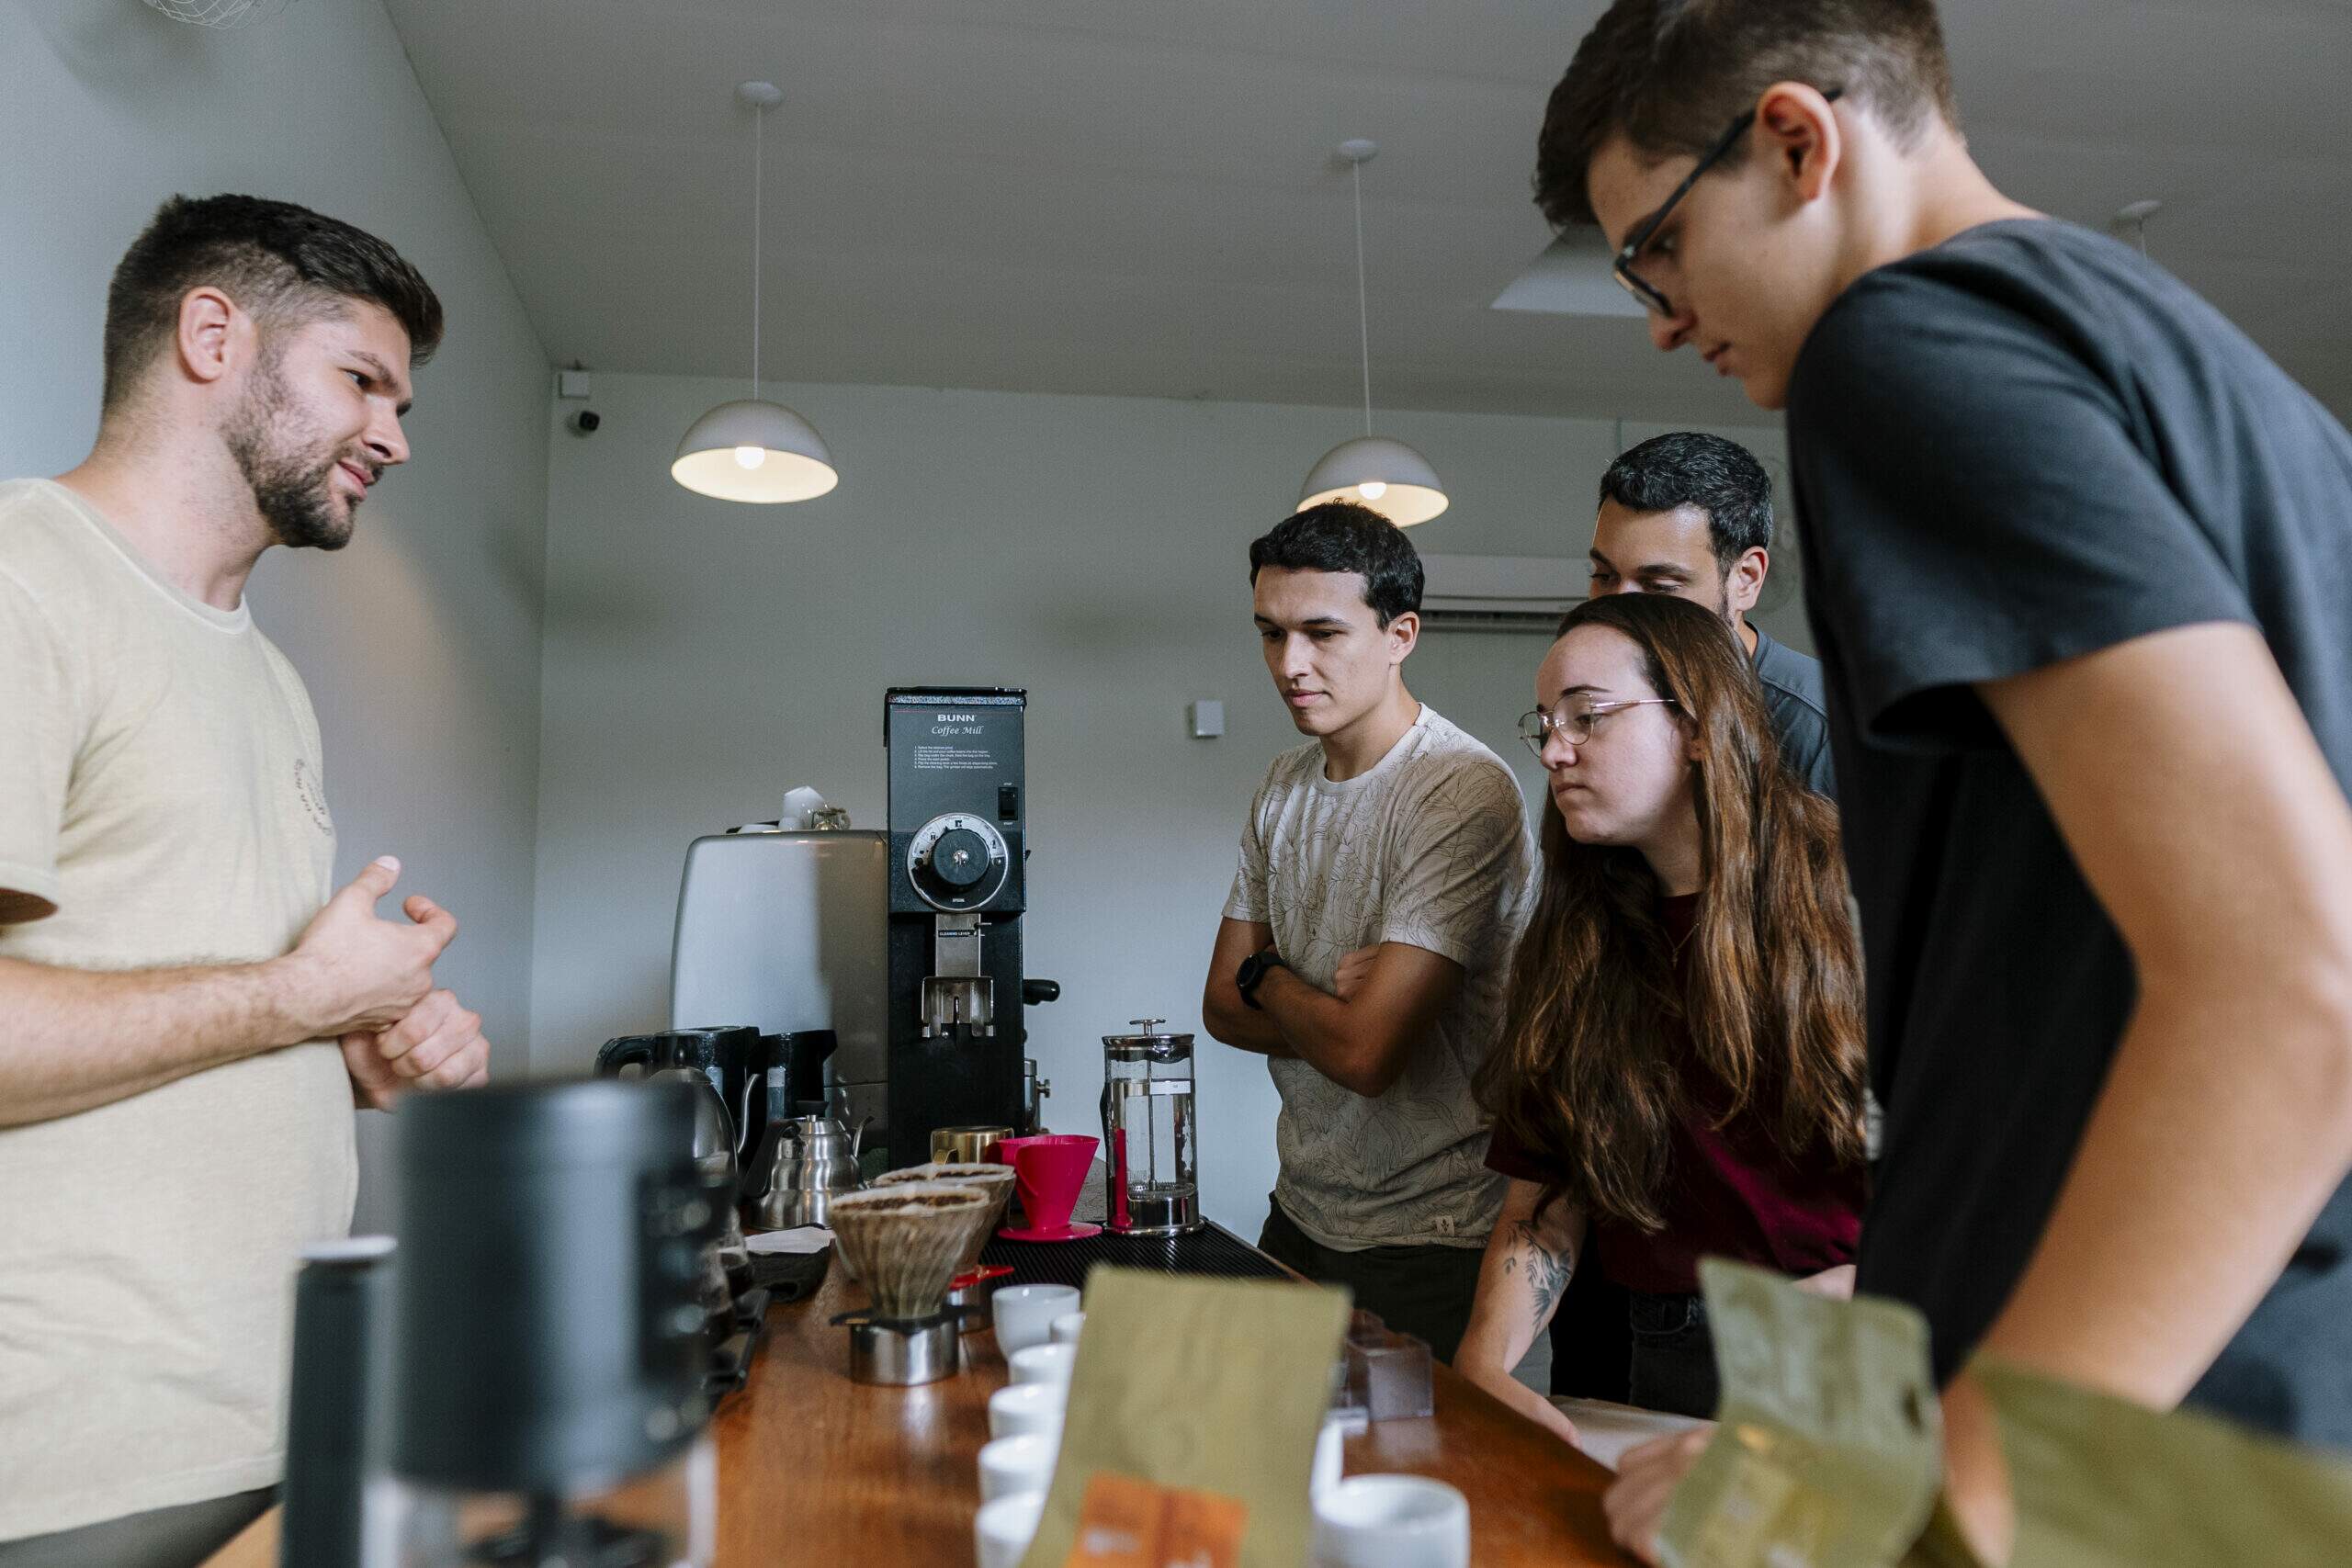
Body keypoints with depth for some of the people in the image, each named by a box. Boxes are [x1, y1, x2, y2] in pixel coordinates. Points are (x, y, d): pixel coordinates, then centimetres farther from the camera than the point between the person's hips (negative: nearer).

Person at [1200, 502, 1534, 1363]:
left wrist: (1267, 976, -7)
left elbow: (1365, 1052, -26)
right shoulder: (1284, 785, 5)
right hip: (1300, 1211, 7)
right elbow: (1223, 1004, 5)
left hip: (1428, 1238, -7)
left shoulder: (1465, 792, -21)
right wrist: (1328, 1007, -14)